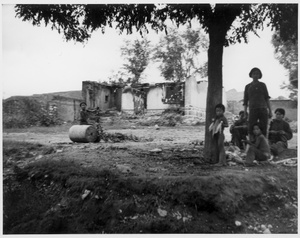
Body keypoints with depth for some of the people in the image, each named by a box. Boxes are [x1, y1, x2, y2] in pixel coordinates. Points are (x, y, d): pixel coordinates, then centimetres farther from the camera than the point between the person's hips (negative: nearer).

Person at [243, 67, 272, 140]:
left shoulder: (262, 85, 14)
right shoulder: (248, 86, 11)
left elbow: (267, 98, 14)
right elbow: (245, 101, 11)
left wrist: (270, 110, 8)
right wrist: (245, 112, 3)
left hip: (263, 109, 1)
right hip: (253, 110, -1)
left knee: (263, 130, -1)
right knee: (251, 129, -10)